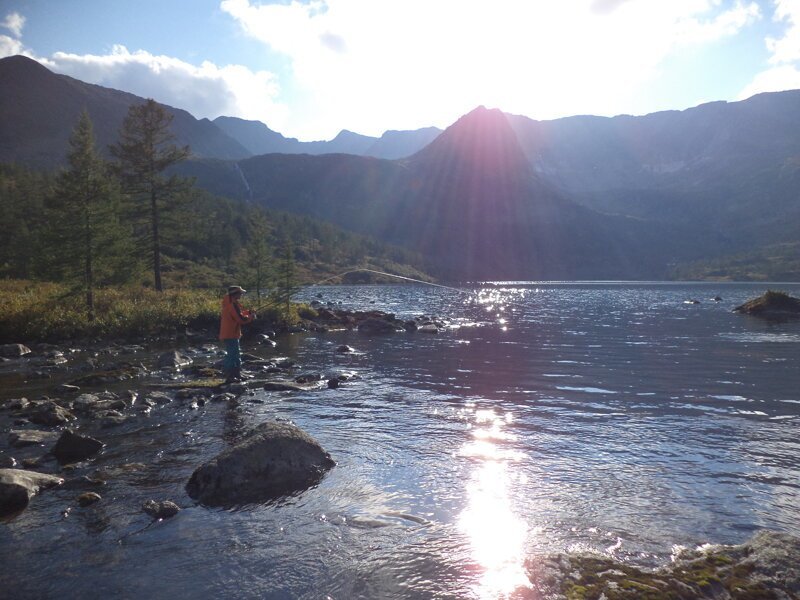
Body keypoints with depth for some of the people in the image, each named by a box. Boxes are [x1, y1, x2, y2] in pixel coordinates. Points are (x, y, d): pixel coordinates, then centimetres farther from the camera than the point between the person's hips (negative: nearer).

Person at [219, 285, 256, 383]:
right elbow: (241, 319, -21)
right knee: (232, 355, -8)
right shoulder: (233, 304, -18)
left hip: (227, 334, 11)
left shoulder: (230, 303, 14)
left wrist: (248, 313, 8)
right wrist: (251, 317, -5)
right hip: (231, 335, -11)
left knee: (236, 355, 17)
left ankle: (237, 375, 25)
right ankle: (229, 377, -7)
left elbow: (238, 314, 20)